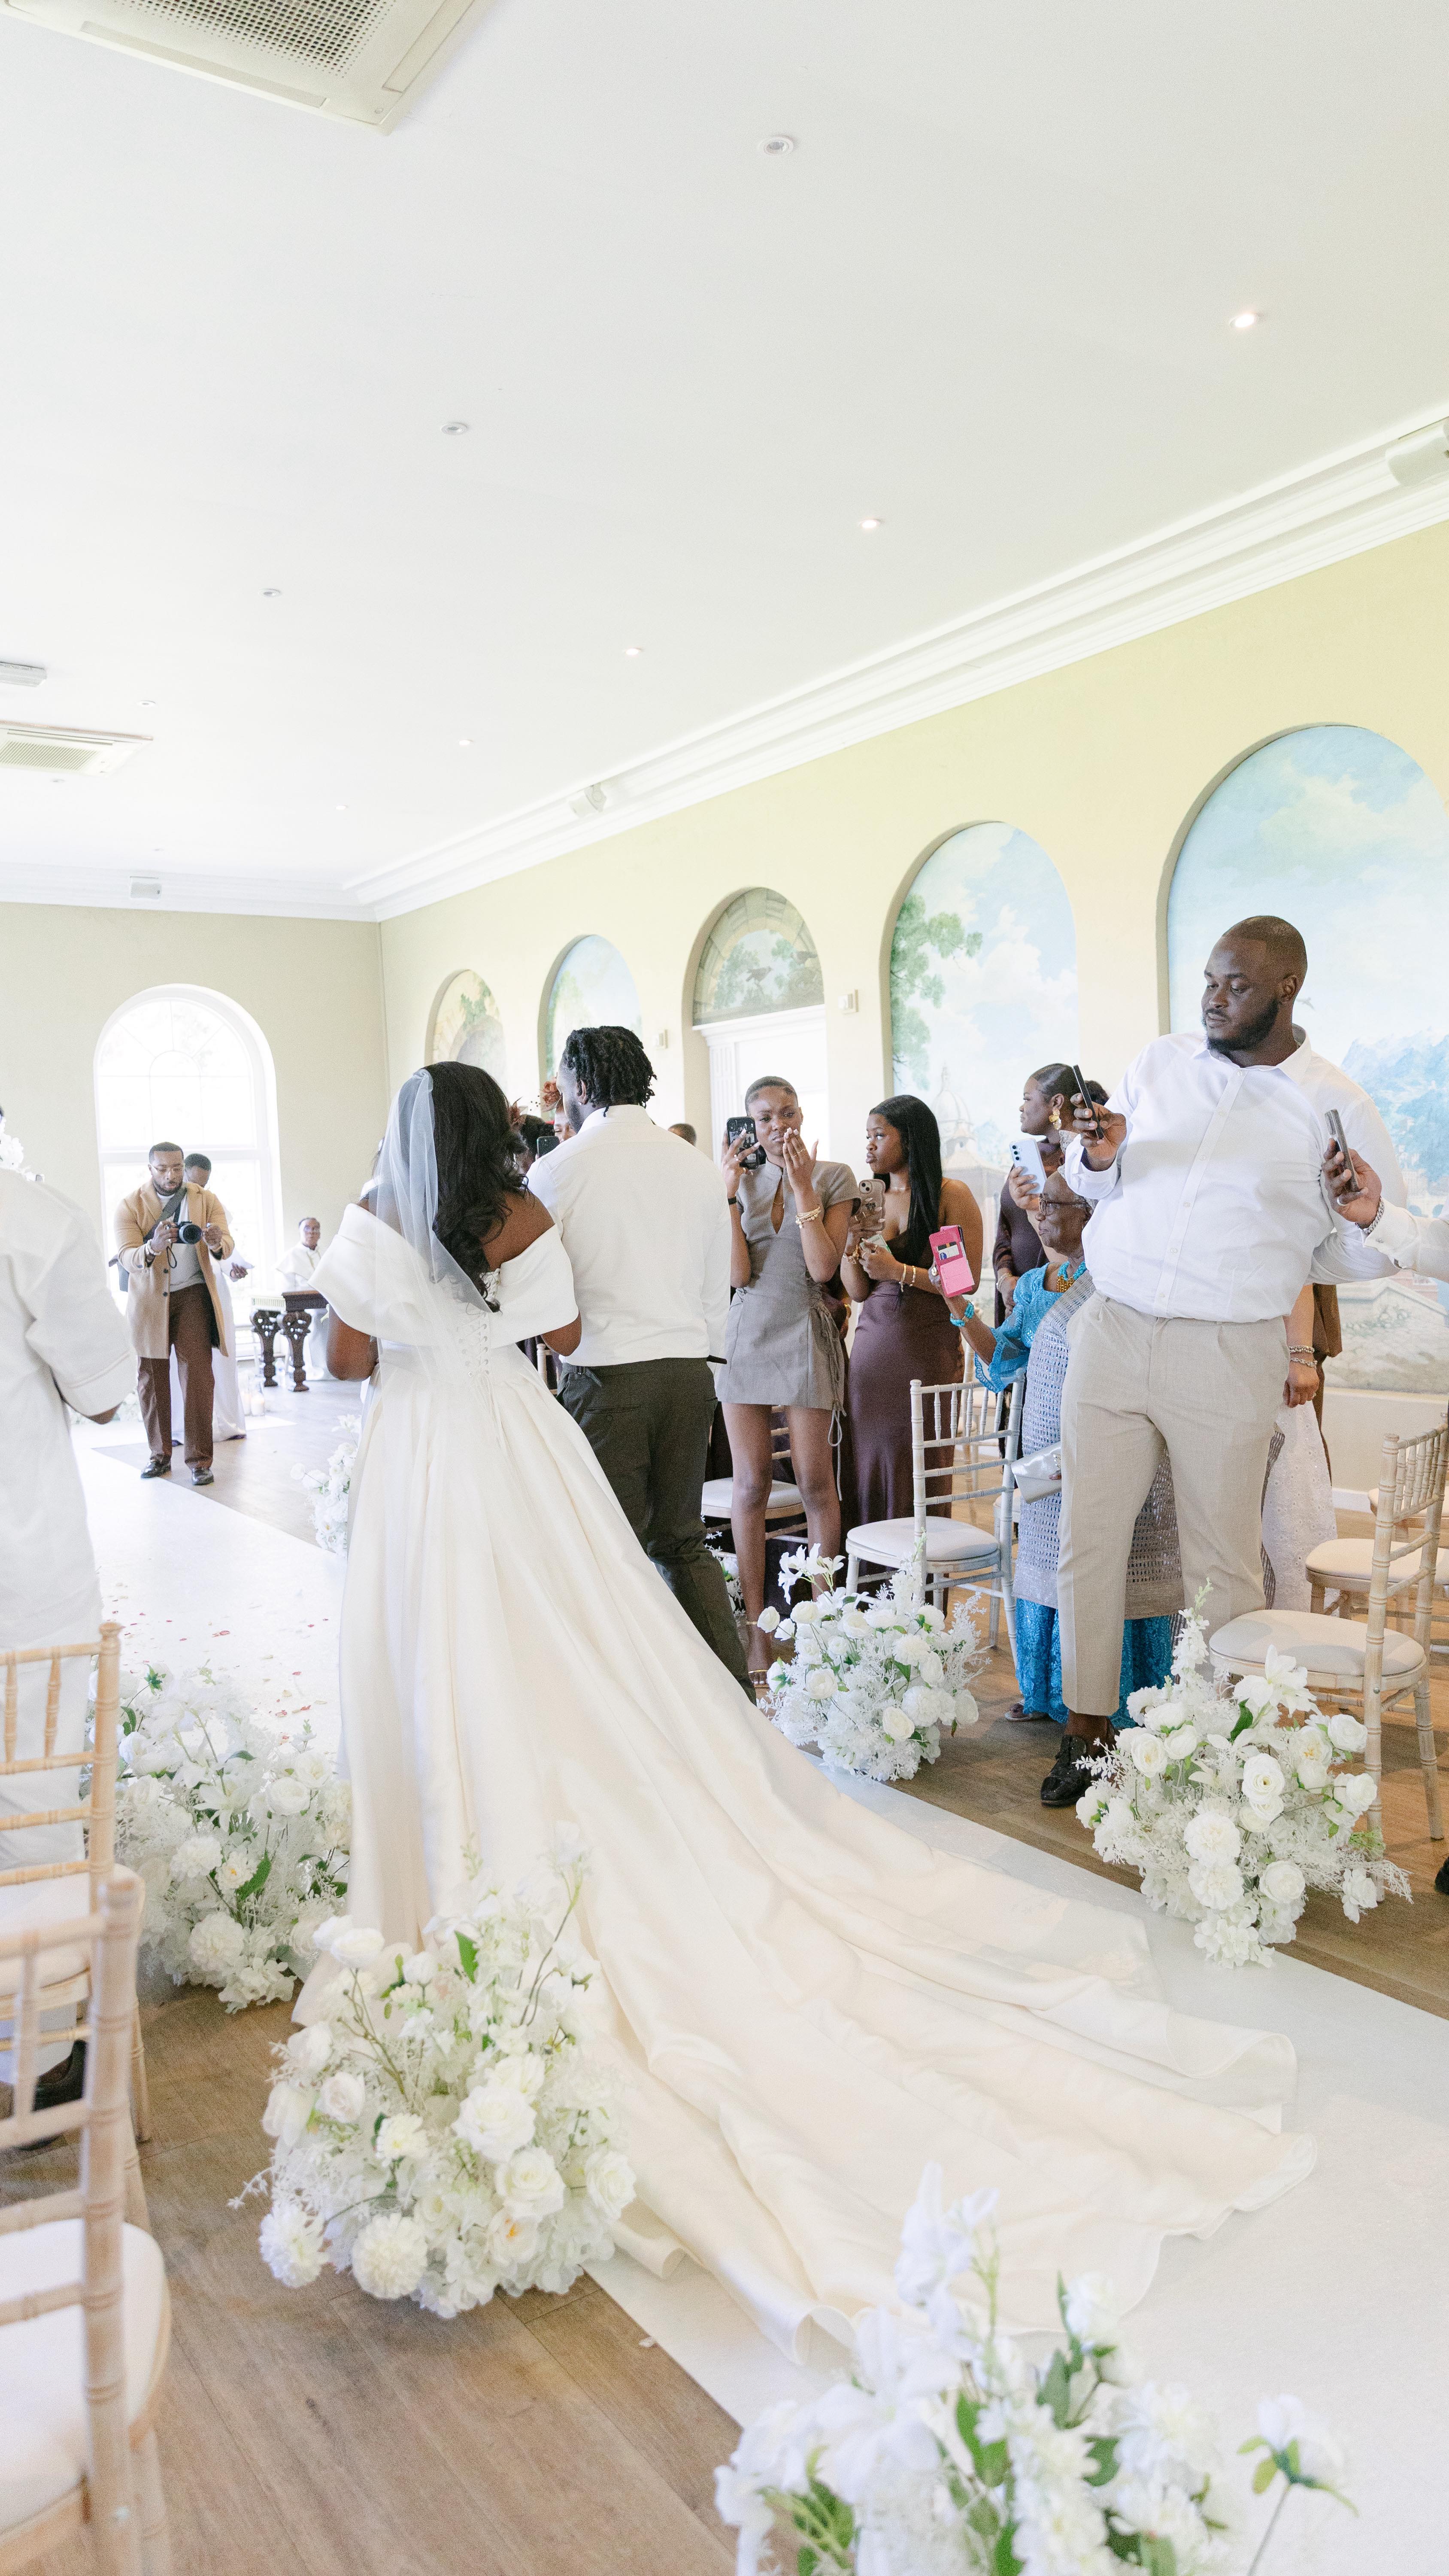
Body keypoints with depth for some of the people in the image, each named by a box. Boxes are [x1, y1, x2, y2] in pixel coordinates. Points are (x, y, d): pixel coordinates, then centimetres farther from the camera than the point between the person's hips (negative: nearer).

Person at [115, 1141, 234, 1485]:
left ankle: (200, 1459, -4)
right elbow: (127, 1257, -16)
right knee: (151, 1378, 6)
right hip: (148, 1299, 1)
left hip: (192, 1294, 0)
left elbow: (227, 1245, -11)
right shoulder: (130, 1205, -5)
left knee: (198, 1375, -8)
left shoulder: (205, 1200, 0)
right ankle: (160, 1454, 19)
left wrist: (217, 1243, -37)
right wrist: (153, 1247, -39)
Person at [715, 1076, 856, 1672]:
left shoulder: (834, 1177, 2)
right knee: (751, 1481, 1)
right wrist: (728, 1193, -8)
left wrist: (803, 1186, -11)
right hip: (747, 1333, 2)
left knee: (815, 1480, -1)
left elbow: (823, 1269, -10)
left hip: (805, 1335, -2)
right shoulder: (742, 1179, 8)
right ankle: (756, 1628, 7)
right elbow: (738, 1274, -4)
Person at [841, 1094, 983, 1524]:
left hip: (926, 1345, -4)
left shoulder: (951, 1196, -1)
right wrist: (852, 1241, -5)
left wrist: (900, 1272, -13)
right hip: (872, 1342, 4)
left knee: (919, 1464, -3)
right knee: (871, 1459, 2)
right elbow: (858, 1293, 11)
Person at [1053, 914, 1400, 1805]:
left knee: (1223, 1559, 3)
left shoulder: (1335, 1107, -1)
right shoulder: (1158, 1064, 10)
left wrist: (1260, 1271, -7)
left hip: (1229, 1358, -3)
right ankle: (1089, 1731, 17)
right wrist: (1098, 1157, -5)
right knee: (1088, 1538, 4)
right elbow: (1093, 1186, 18)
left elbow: (1378, 1247, 8)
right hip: (1112, 1333, 3)